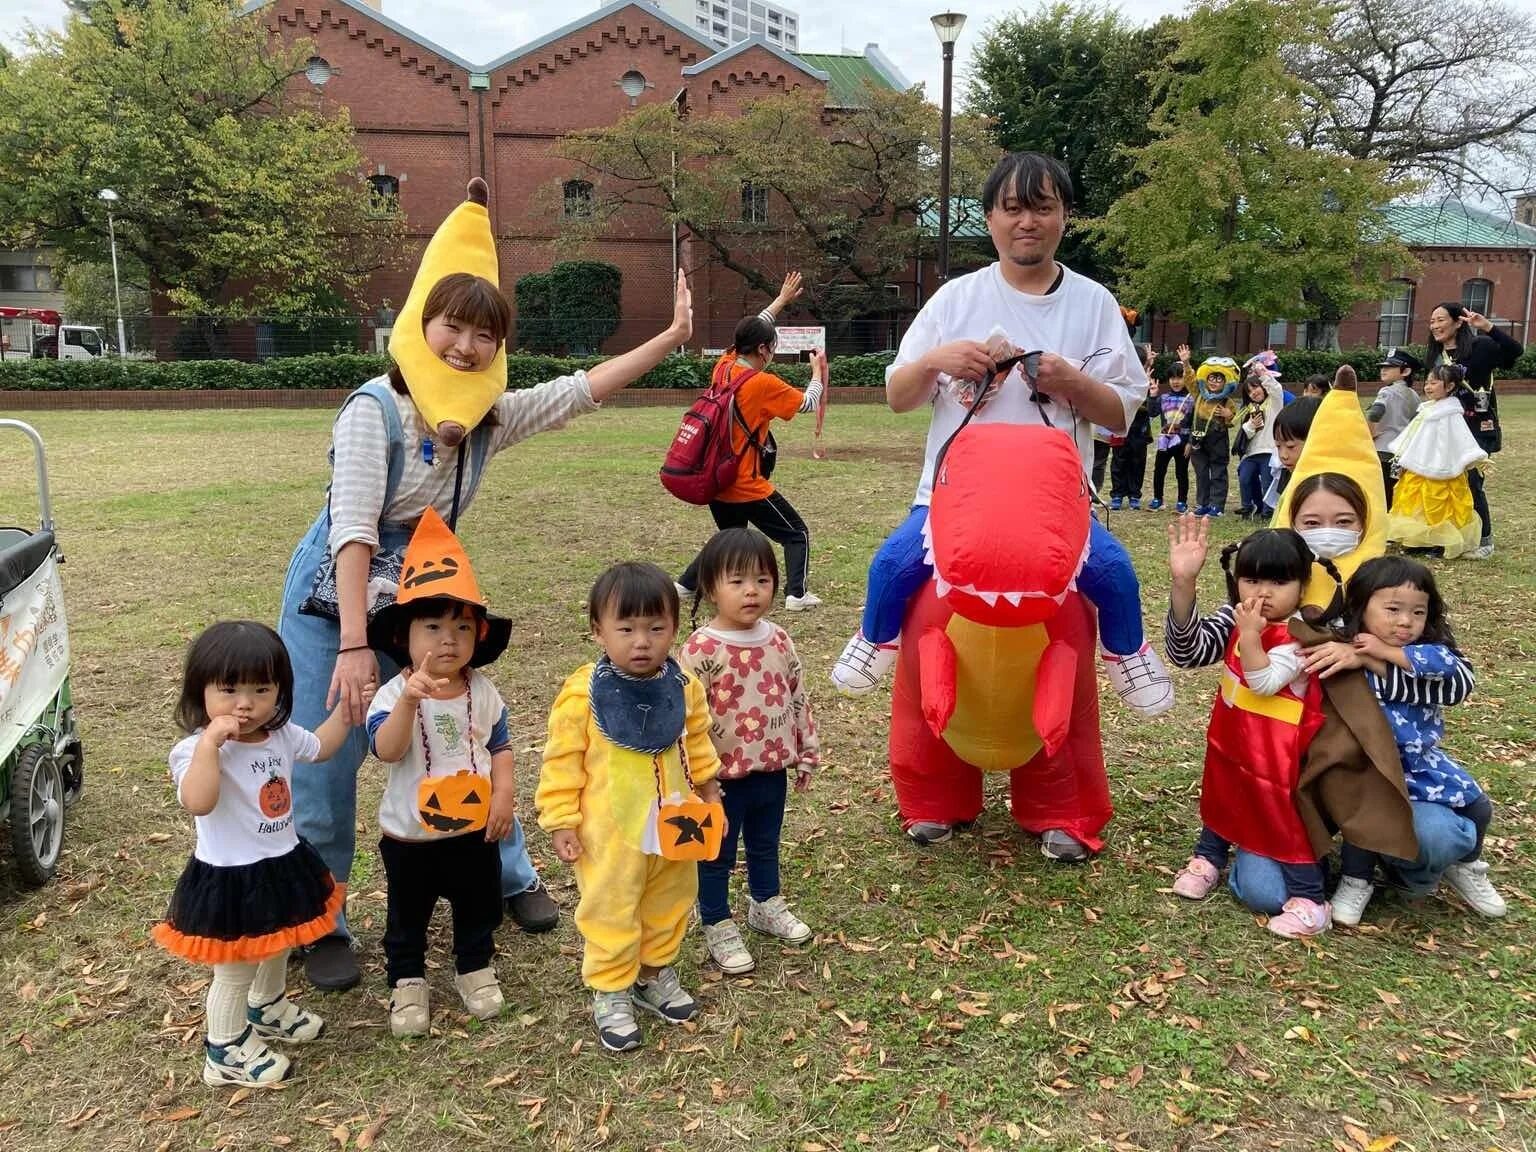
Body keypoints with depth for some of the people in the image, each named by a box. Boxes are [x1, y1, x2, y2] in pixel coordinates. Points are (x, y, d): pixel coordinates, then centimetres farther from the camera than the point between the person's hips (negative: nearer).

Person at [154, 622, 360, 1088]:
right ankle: (225, 1055, 28)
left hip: (283, 867, 8)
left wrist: (346, 707, 10)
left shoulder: (282, 734, -3)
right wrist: (211, 741, -45)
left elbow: (319, 747, 17)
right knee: (235, 973, 8)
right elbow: (198, 803, -44)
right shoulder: (198, 750, -26)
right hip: (231, 880, -8)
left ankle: (268, 1010, 56)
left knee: (277, 950, 30)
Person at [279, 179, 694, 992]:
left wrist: (670, 337, -2)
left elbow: (580, 391, 1)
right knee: (323, 770, 1)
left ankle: (509, 876, 32)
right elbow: (354, 530, -28)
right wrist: (355, 646, -34)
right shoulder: (375, 408, -22)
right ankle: (321, 925, 23)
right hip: (331, 603, -5)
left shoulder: (489, 418, -4)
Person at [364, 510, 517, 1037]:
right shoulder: (394, 694, -19)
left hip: (476, 829, 3)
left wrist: (503, 795, -10)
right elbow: (386, 750, -34)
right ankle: (407, 982, 37)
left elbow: (500, 746, 2)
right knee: (407, 917, 17)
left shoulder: (483, 692, -6)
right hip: (410, 836, -3)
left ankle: (475, 968, 43)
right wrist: (409, 701, -49)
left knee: (479, 907, 20)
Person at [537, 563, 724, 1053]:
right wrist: (561, 821, -11)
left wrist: (709, 793, 14)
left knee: (670, 906, 20)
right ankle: (611, 993, 28)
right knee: (610, 913, 8)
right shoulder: (582, 693, -18)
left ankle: (656, 973, 42)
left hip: (674, 827, 5)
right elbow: (562, 762, -12)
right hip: (610, 833, -4)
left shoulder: (684, 687, -5)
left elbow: (697, 745, 10)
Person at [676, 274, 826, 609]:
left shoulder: (724, 366, 1)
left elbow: (753, 331, 19)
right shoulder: (764, 383, -16)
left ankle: (685, 583, 20)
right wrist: (818, 371, 15)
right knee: (797, 534, 7)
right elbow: (809, 403, -3)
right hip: (746, 486, -7)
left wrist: (782, 300, 26)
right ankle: (797, 594, -6)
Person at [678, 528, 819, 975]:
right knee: (716, 855, 13)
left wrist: (807, 752, 12)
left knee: (766, 845, 26)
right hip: (725, 776, -6)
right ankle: (718, 927, 31)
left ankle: (767, 906, 48)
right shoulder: (701, 649, -21)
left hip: (773, 769, 6)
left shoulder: (779, 641, -1)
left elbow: (798, 698, 9)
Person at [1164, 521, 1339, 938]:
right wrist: (1183, 583, -28)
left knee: (1281, 812, -3)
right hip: (1231, 737, 7)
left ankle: (1309, 899, 8)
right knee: (1223, 794, 23)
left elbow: (1264, 683, -30)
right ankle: (1208, 857, 43)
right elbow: (1187, 651, -17)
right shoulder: (1235, 617, -5)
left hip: (1277, 751, -7)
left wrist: (1249, 634, -38)